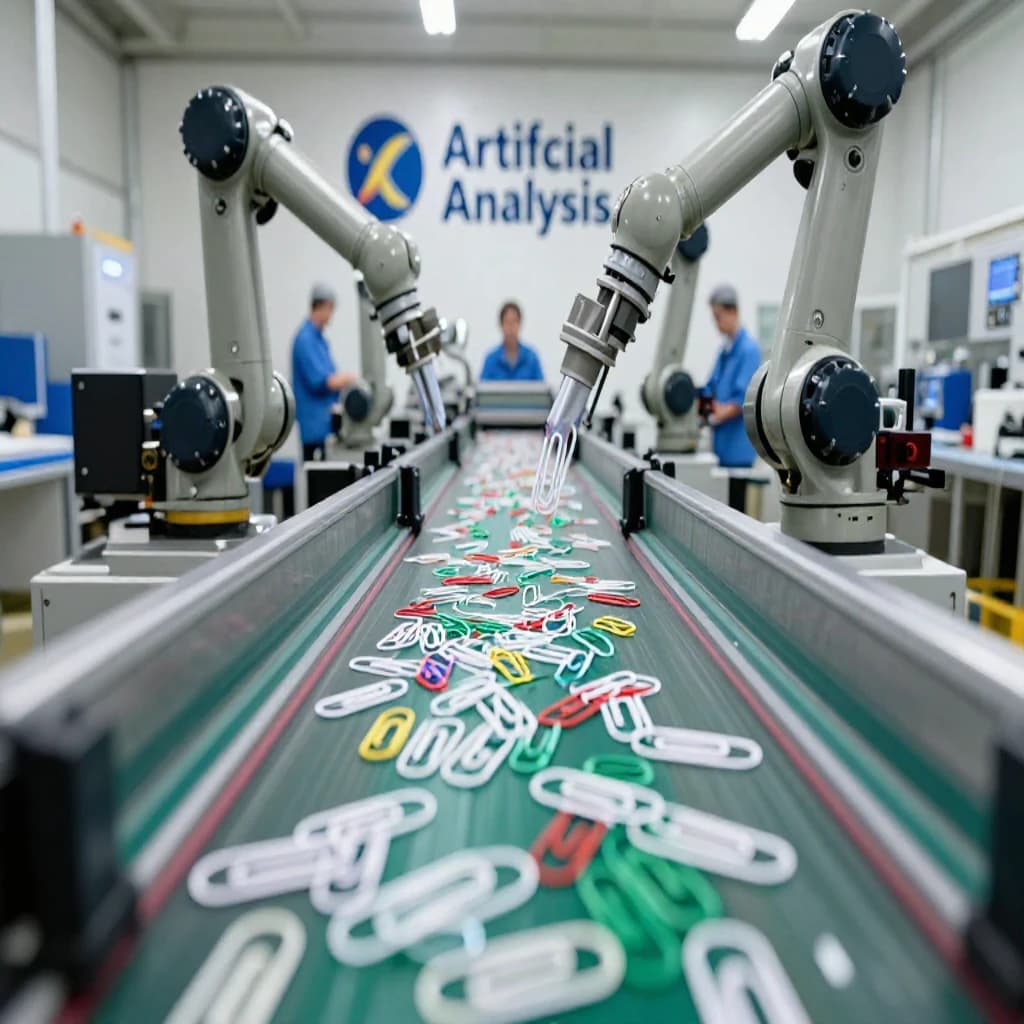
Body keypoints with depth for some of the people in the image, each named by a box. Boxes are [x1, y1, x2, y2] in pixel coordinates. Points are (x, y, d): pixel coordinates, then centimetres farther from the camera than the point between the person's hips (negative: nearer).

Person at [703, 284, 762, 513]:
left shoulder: (749, 348, -11)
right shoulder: (724, 349, 15)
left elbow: (744, 399, -17)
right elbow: (712, 388, 19)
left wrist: (720, 415, -23)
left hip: (738, 444, -8)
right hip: (723, 442, 8)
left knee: (736, 506, -4)